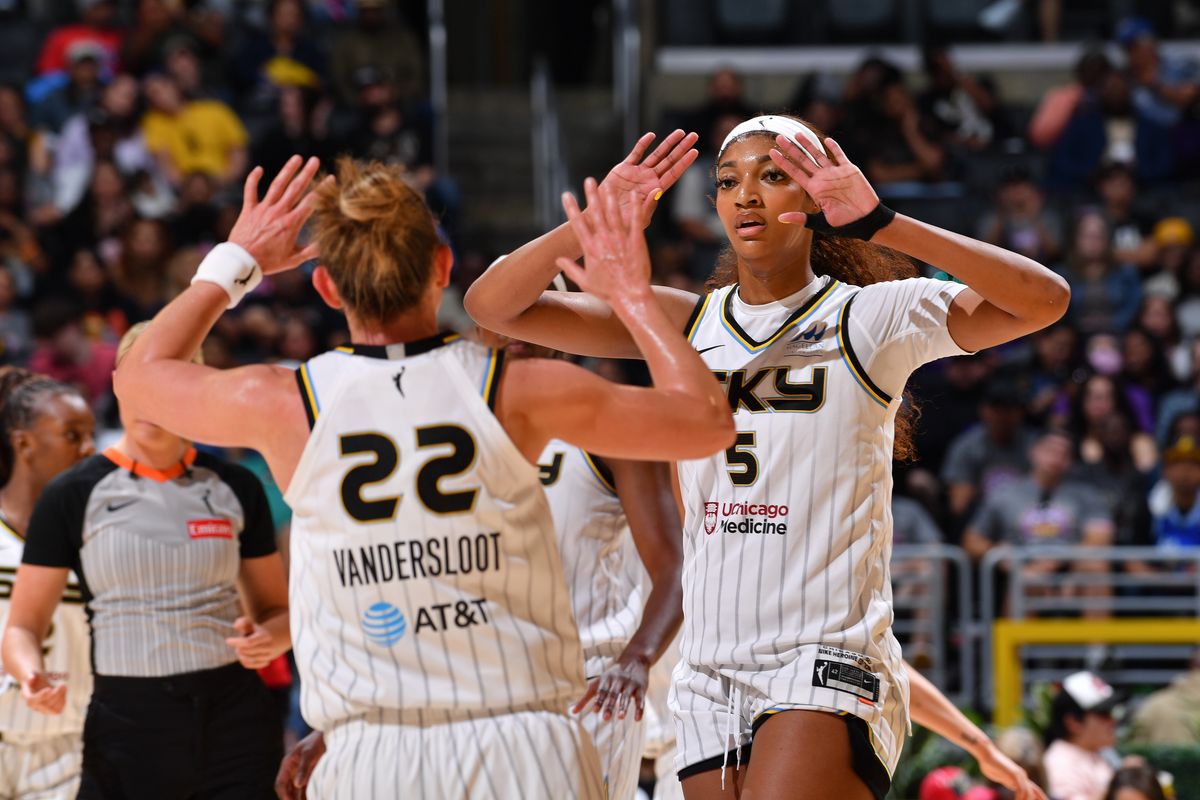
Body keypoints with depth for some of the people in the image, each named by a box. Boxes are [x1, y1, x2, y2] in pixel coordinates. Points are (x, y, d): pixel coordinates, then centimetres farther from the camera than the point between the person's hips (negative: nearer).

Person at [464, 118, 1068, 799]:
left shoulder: (869, 319, 0)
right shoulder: (686, 322, 12)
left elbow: (1044, 300, -14)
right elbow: (493, 305, 7)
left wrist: (879, 224, -20)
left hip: (831, 663, -6)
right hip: (710, 680, 6)